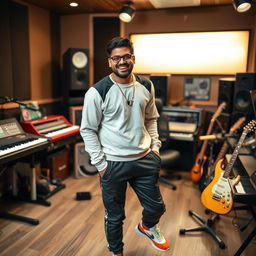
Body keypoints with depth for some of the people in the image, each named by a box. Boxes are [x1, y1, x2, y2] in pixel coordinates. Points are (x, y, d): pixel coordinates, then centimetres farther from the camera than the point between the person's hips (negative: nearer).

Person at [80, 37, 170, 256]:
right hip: (113, 164, -4)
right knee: (115, 216, 14)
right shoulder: (97, 92, -13)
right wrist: (100, 163, -9)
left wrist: (155, 146, 6)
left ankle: (146, 227, 53)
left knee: (156, 207, 17)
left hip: (145, 159, 4)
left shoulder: (146, 86, 2)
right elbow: (87, 130, -8)